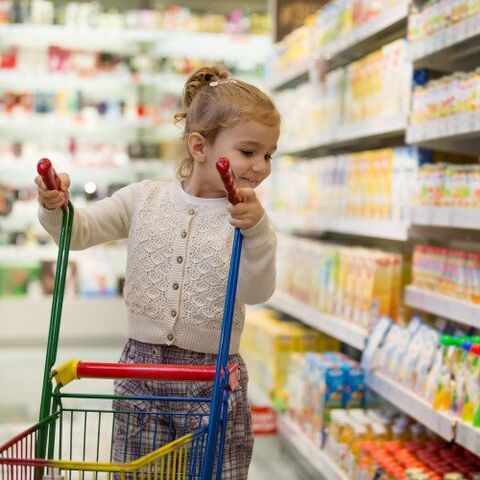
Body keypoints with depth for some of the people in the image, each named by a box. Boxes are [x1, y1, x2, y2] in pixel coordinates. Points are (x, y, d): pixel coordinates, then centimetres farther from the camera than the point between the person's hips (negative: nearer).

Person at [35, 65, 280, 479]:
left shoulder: (249, 218, -4)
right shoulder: (145, 198, 3)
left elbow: (257, 292, -16)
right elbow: (80, 231, 8)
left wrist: (255, 230, -32)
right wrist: (55, 207, -13)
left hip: (214, 380, -1)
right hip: (143, 368, 2)